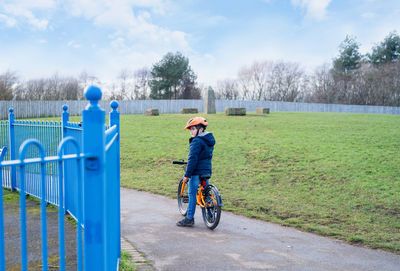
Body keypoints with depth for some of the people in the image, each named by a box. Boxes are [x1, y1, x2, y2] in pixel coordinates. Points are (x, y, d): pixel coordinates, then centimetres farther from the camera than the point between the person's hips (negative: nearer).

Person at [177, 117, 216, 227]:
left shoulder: (197, 141, -16)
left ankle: (189, 219, 0)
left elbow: (192, 159, -19)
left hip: (196, 171, -9)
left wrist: (187, 175, -17)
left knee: (192, 194, -3)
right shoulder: (209, 140, 13)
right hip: (207, 170, 9)